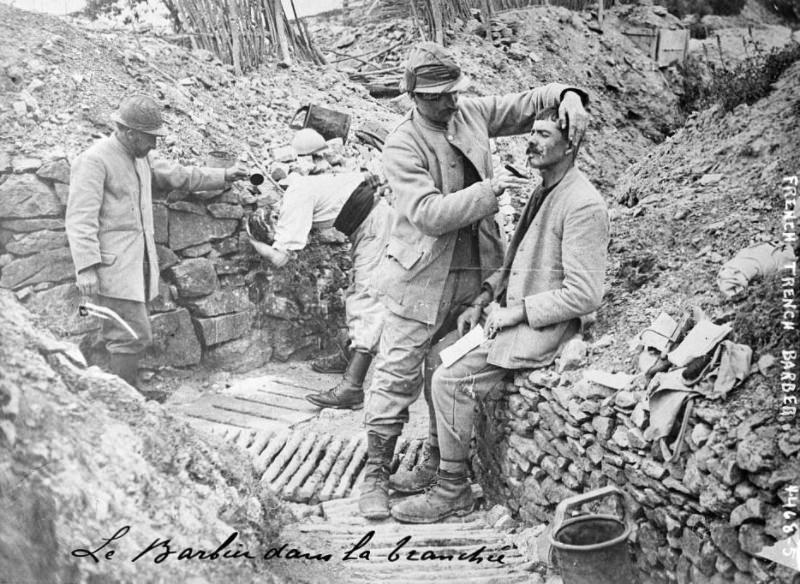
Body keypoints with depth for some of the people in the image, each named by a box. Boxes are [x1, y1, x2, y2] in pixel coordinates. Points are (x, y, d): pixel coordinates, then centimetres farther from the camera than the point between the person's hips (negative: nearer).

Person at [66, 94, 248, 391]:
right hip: (114, 265, -8)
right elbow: (80, 219, -17)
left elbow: (177, 175, 30)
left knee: (121, 336, 9)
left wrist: (223, 176, 30)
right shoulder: (94, 161, -12)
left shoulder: (140, 157, 15)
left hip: (137, 262, 8)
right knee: (135, 336, -11)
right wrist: (86, 267, -24)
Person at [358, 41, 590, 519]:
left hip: (475, 274, 5)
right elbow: (428, 213, -22)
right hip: (423, 279, -5)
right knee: (397, 379, -1)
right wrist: (488, 189, -26)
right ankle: (376, 475, 14)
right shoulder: (401, 147, -12)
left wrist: (567, 96, -8)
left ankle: (441, 466, 29)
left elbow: (529, 102, 13)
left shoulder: (472, 113, 5)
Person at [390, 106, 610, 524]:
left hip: (542, 327, -9)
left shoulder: (584, 205, -18)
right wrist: (484, 300, 5)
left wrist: (516, 312, -17)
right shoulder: (542, 193, 12)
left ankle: (453, 491, -2)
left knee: (451, 380, -18)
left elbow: (584, 296, -21)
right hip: (510, 313, 9)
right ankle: (437, 460, 17)